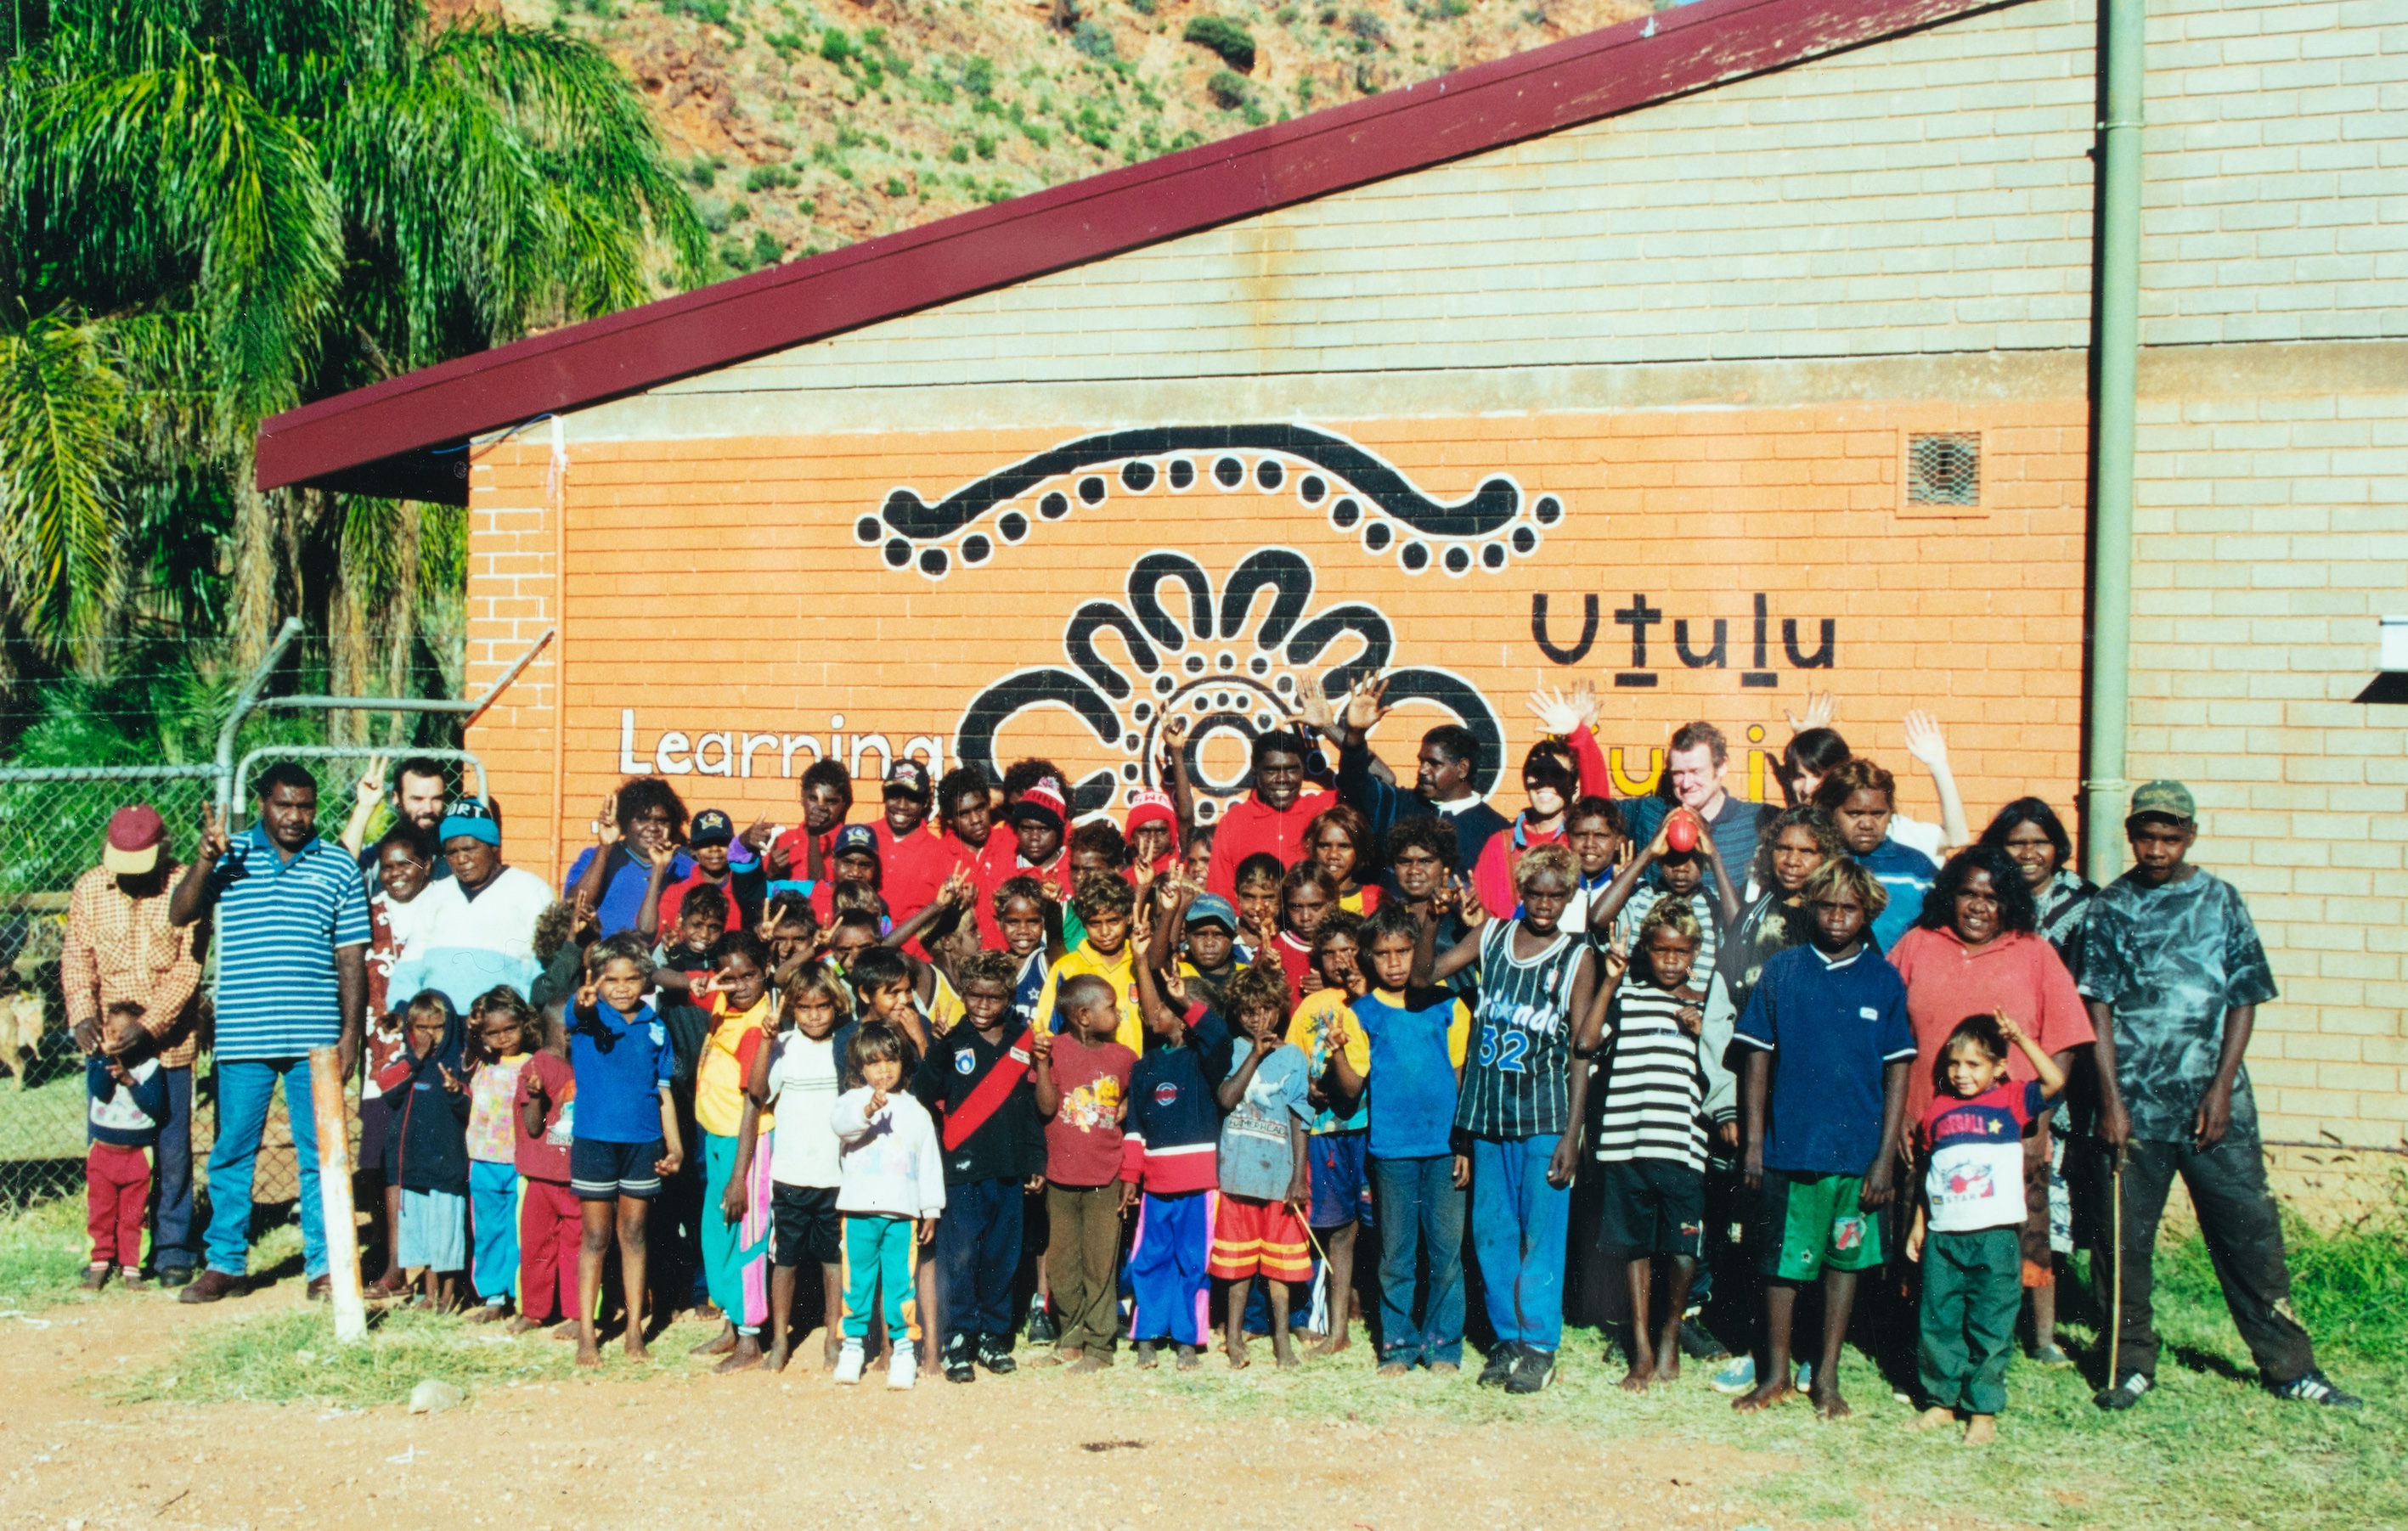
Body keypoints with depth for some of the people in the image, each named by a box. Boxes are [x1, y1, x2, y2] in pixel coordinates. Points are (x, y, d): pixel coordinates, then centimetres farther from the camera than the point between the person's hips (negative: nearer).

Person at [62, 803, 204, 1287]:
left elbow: (188, 966, -11)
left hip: (168, 1042, -2)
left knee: (172, 1149, 2)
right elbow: (76, 956, 2)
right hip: (106, 1042, 3)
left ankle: (173, 1250, 12)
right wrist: (81, 1013, -16)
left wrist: (150, 1024, -21)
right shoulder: (89, 889, 3)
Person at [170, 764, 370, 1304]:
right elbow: (180, 913, -3)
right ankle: (224, 1264, 17)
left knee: (319, 1153, 4)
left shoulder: (338, 868, 6)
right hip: (242, 1036, 0)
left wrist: (350, 1033, 0)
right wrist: (206, 860, -19)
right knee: (232, 1152, 6)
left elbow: (352, 958, 6)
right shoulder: (229, 856, 7)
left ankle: (322, 1263, 13)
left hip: (316, 1037, 0)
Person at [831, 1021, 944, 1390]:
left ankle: (905, 1346, 9)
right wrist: (866, 1111, -41)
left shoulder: (916, 1111, 11)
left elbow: (930, 1163, 14)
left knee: (900, 1281, 0)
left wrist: (931, 1210, 13)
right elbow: (839, 1121, -21)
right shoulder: (854, 1099, 3)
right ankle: (854, 1343, 18)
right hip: (859, 1210, -1)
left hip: (902, 1213, 1)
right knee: (858, 1280, 5)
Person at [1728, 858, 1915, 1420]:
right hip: (1789, 1144, 0)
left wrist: (1886, 1155, -3)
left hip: (1857, 1149, 1)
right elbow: (1757, 1059, 3)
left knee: (1845, 1259, 10)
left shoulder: (1883, 980, 2)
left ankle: (1827, 1377, 22)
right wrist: (1753, 1142, -1)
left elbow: (1897, 1072, 3)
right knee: (1782, 1259, 7)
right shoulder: (1781, 972, 1)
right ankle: (1777, 1374, 20)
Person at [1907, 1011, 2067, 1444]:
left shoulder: (2010, 1100, 2)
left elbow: (2055, 1082, -14)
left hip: (1995, 1236, -3)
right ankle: (1940, 1400, 20)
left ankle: (1984, 1410, 10)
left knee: (1990, 1327, 1)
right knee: (1938, 1323, 8)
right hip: (1942, 1237, 3)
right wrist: (1918, 1225, 16)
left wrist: (2021, 1038, -16)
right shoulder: (1937, 1110, 10)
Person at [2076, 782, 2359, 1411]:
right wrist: (2111, 1098, -7)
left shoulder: (2221, 900, 4)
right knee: (2124, 1238, 5)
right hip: (2132, 1103, 0)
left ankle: (2289, 1365, 15)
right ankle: (2131, 1364, 18)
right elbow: (2098, 1006, 0)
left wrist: (2221, 1088, -5)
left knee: (2250, 1230, 4)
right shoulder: (2110, 906, 2)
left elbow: (2244, 999, 4)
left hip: (2214, 1102, 0)